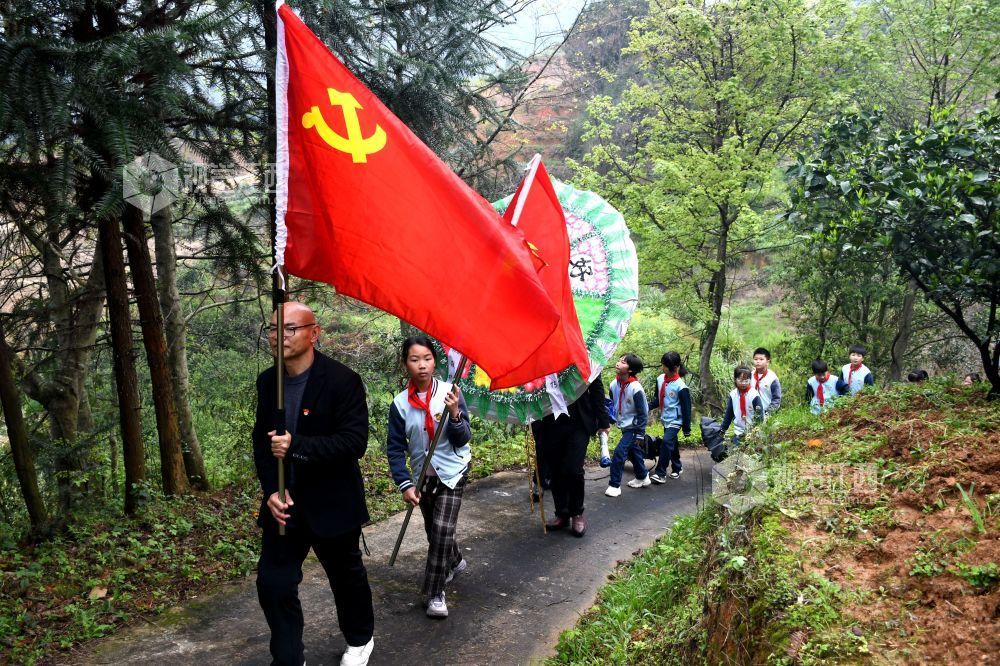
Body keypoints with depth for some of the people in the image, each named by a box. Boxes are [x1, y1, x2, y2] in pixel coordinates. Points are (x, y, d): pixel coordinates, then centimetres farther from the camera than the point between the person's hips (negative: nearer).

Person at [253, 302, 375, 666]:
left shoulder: (342, 379, -18)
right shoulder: (267, 381, 1)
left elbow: (355, 441, -23)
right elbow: (261, 441, 6)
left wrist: (297, 446, -32)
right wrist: (271, 490, -9)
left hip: (332, 503, -4)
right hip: (284, 502, 4)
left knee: (346, 576, 16)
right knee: (273, 583, 2)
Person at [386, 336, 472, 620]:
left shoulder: (449, 393, -14)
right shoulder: (400, 403, -9)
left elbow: (463, 440, -13)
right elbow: (395, 448, -4)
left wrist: (455, 414, -31)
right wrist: (404, 484, -13)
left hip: (452, 471, -3)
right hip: (423, 475, 3)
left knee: (442, 528, -15)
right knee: (434, 530, 17)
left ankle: (435, 593, -2)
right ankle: (455, 561, 47)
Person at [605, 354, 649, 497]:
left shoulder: (636, 388, -25)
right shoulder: (614, 384, -7)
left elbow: (643, 413, -17)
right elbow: (612, 404, 11)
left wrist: (640, 434, -13)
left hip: (633, 427, -7)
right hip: (624, 425, 7)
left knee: (619, 453, -13)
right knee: (633, 452, 19)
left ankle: (614, 485, -3)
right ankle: (643, 477, 39)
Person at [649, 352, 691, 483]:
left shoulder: (681, 386, -21)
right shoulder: (660, 379, -3)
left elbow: (686, 408, -14)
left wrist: (687, 429, -10)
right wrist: (647, 407, -7)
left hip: (675, 420, -7)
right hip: (665, 418, 7)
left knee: (666, 442, -16)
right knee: (672, 444, 19)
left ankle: (660, 474, -10)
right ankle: (677, 467, 38)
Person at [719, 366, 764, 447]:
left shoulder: (754, 395, -13)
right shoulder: (733, 394, -1)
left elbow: (760, 414, -10)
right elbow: (728, 414, 9)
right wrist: (722, 429, 9)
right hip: (738, 432, 4)